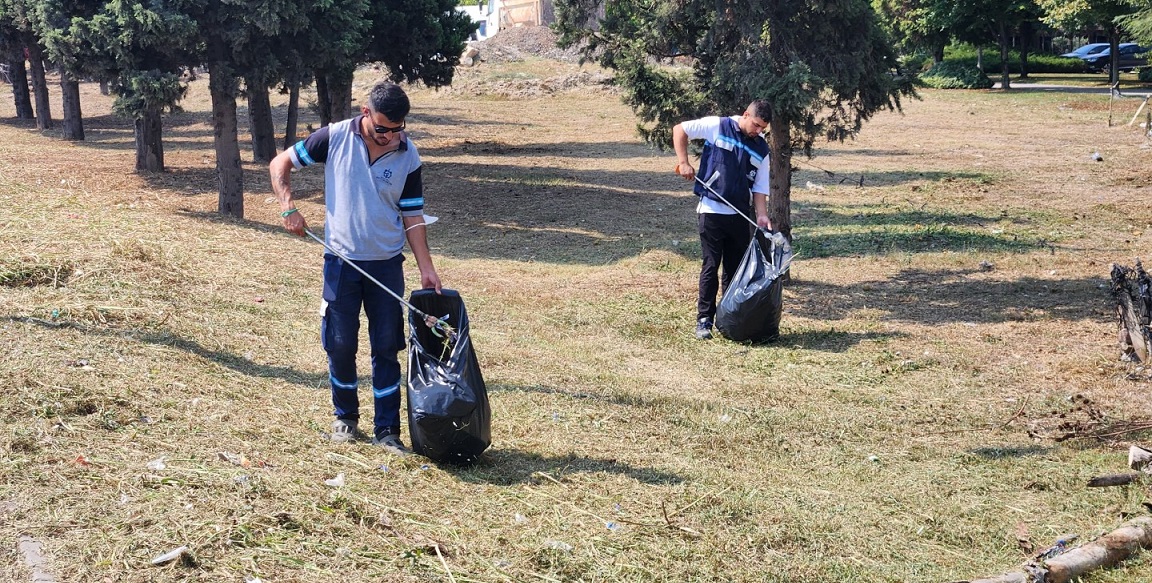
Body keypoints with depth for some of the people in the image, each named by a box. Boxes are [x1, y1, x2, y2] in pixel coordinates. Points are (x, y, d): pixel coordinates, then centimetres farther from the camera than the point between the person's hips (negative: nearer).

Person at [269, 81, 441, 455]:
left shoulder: (408, 157, -5)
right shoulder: (335, 138, -9)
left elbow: (413, 218, 1)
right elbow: (280, 164, 1)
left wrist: (426, 268, -5)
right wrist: (288, 208, -11)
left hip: (387, 264, 1)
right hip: (342, 261, -1)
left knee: (387, 347, 4)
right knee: (340, 346, 7)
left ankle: (386, 429, 13)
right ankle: (345, 417, 27)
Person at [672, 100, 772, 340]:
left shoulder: (761, 149, 7)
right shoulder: (717, 127, -5)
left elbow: (759, 187, 8)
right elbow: (679, 129, -1)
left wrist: (762, 215, -6)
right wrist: (683, 162, -10)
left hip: (740, 215, 5)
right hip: (711, 211, -5)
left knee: (736, 269, 9)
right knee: (711, 267, -3)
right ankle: (704, 320, 4)